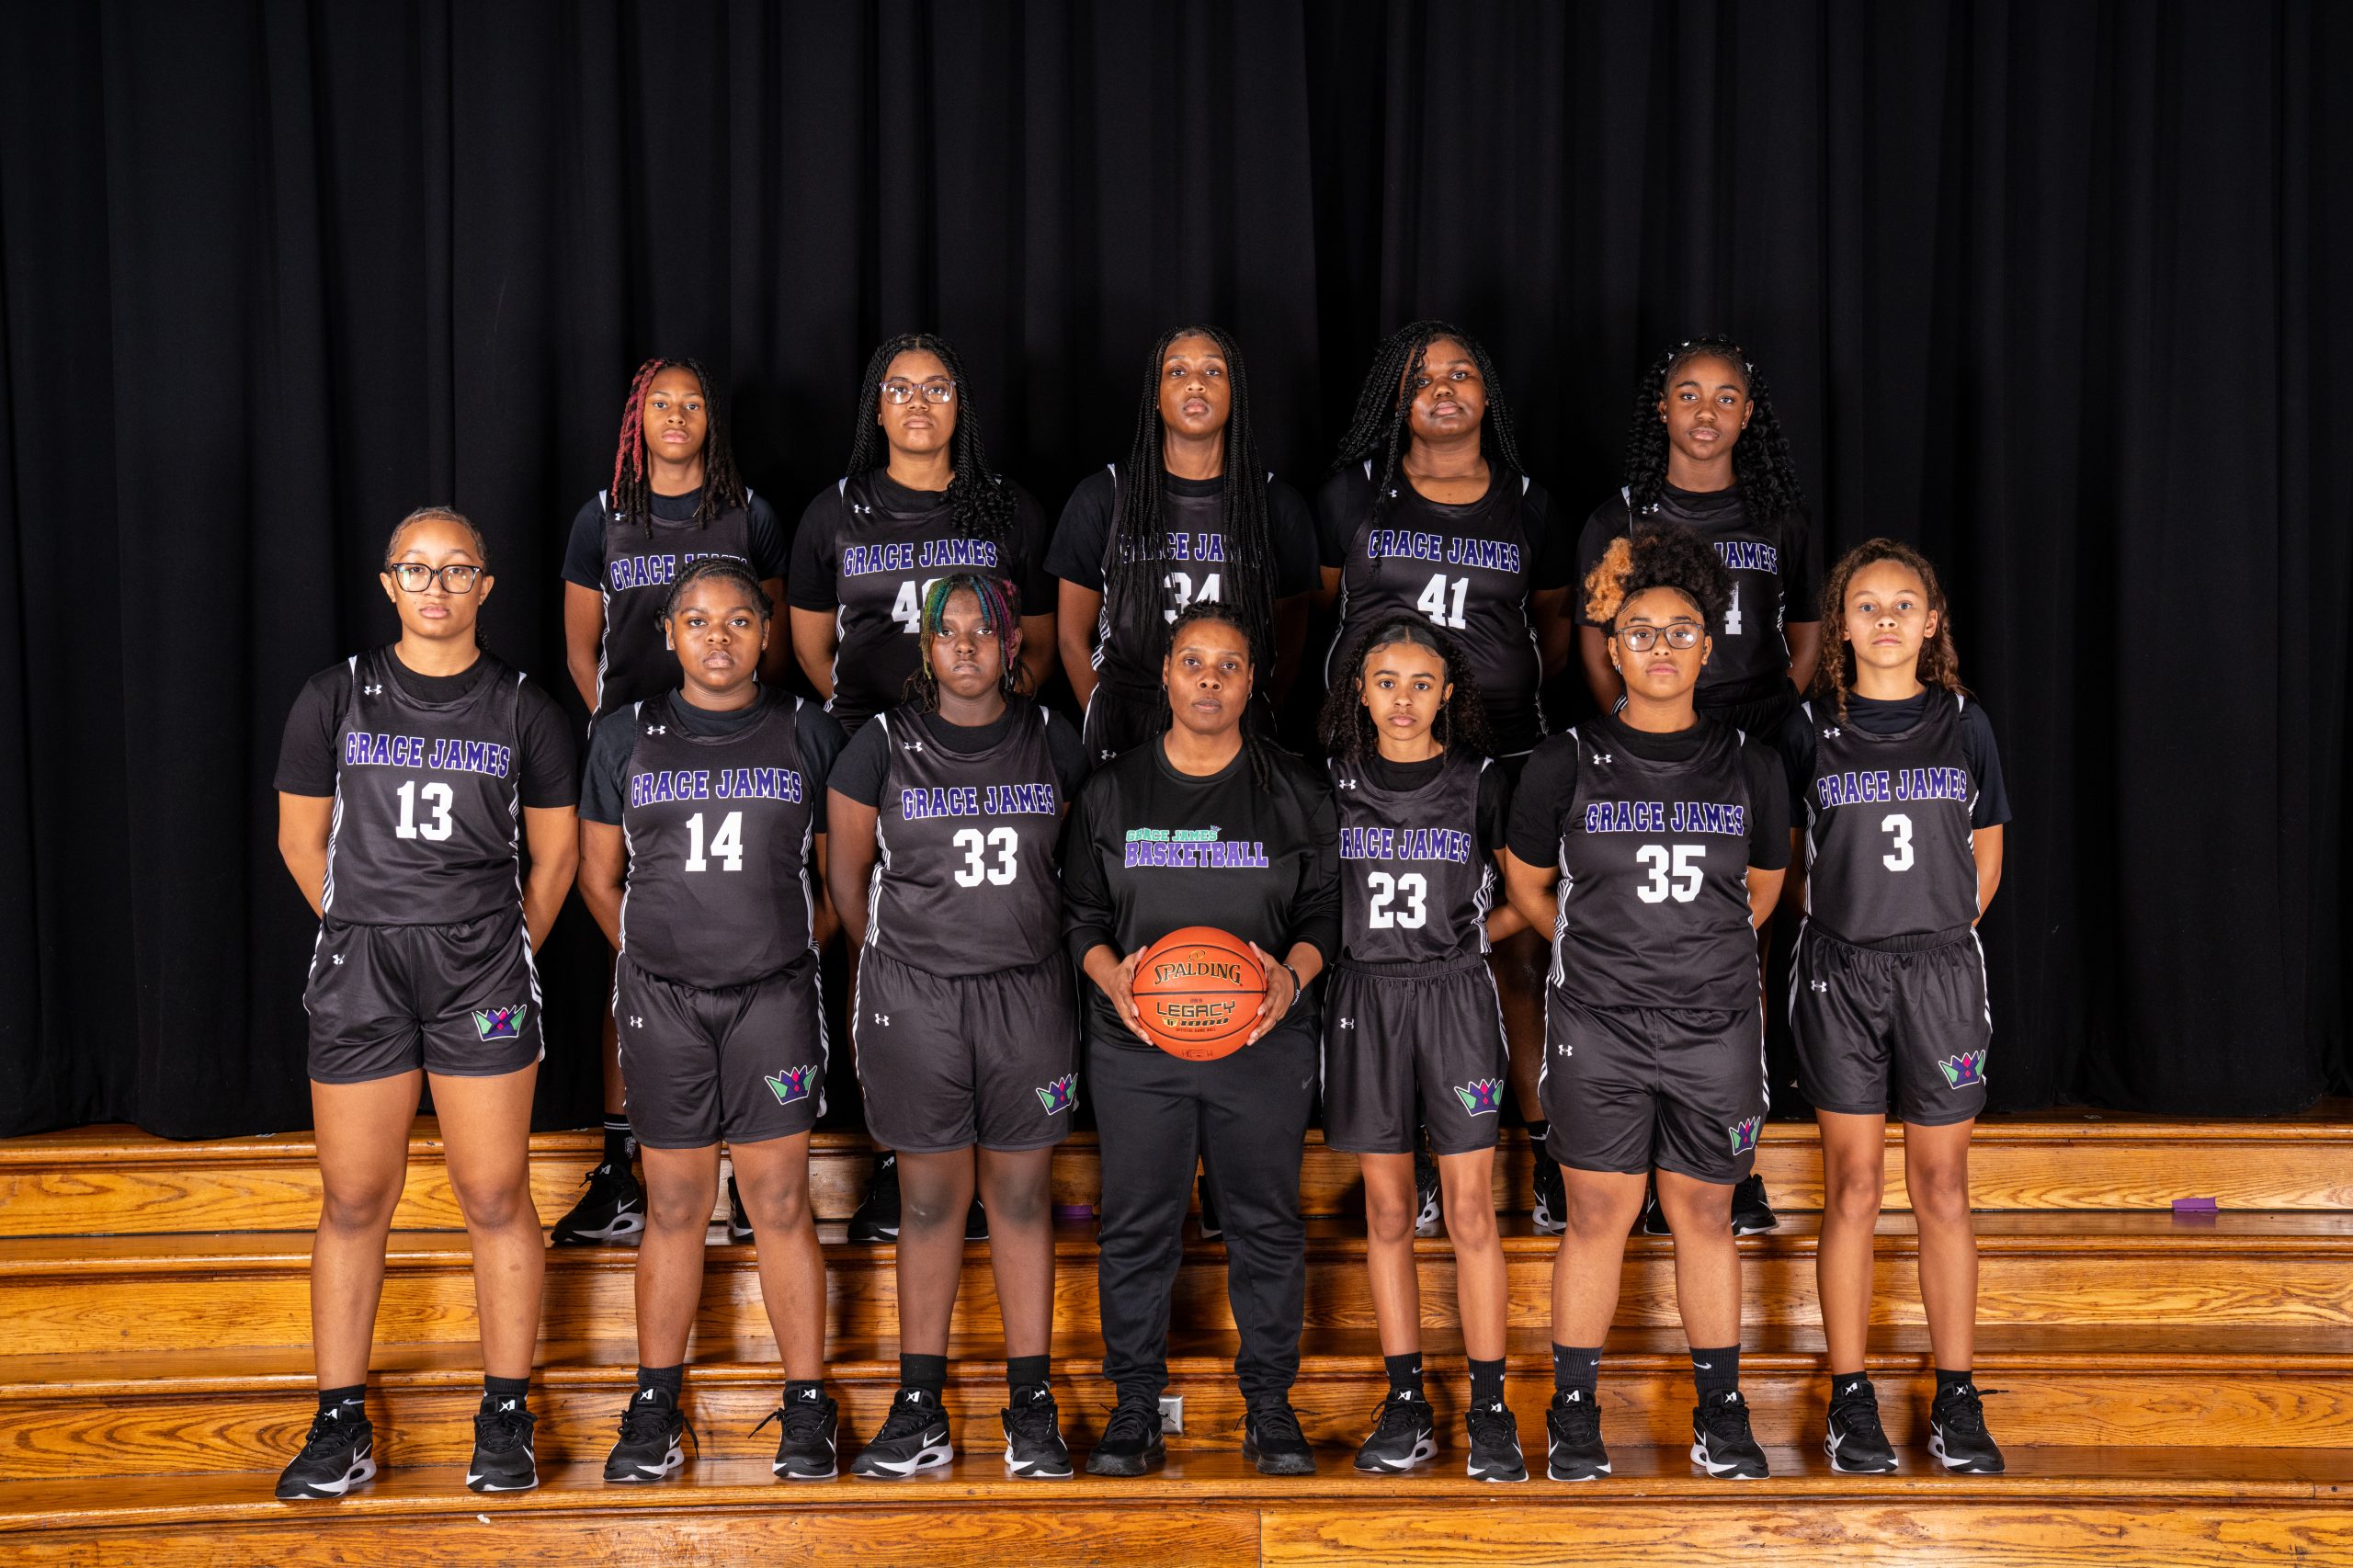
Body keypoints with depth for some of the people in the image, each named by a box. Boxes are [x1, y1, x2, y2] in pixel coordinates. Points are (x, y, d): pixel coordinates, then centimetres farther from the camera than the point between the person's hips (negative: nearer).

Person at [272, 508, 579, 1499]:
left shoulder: (523, 710, 4)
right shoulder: (336, 700, 5)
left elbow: (555, 854, 10)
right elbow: (301, 840, 11)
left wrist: (505, 955, 8)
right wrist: (369, 935, 10)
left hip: (483, 970, -1)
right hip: (358, 972, 1)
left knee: (495, 1197, 1)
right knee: (354, 1200, 5)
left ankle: (506, 1418, 12)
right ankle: (340, 1425, 14)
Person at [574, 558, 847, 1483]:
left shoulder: (808, 734, 4)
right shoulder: (627, 739, 6)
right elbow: (598, 877, 13)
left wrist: (788, 951, 9)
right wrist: (656, 958, 10)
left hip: (775, 993, -1)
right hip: (661, 999, 1)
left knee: (780, 1201, -1)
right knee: (674, 1205, 5)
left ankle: (807, 1407, 8)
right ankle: (655, 1407, 17)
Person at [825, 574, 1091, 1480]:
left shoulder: (1052, 744, 4)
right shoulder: (885, 745, -1)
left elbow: (1075, 861, 15)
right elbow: (846, 871, 9)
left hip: (1029, 992, 1)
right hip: (913, 997, -1)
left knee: (1022, 1196, 6)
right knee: (930, 1198, 3)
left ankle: (1031, 1407, 13)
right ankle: (919, 1409, 12)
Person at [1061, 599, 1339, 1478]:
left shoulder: (1294, 793, 6)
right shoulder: (1112, 791, 8)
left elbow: (1328, 907, 7)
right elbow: (1079, 909, 10)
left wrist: (1293, 974, -12)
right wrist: (1109, 974, -9)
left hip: (1264, 1043, 0)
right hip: (1136, 1044, 0)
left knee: (1266, 1224, 5)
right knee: (1137, 1225, 4)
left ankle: (1270, 1405, 18)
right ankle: (1135, 1405, 16)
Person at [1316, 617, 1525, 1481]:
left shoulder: (1479, 782, 1)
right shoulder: (1334, 782, 5)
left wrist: (1465, 936, 2)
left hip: (1456, 996, -2)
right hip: (1364, 997, 2)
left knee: (1471, 1209, -2)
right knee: (1387, 1212, 6)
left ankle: (1489, 1410, 5)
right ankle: (1405, 1405, 13)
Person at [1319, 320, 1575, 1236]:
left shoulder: (1526, 506, 11)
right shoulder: (1354, 496, 8)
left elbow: (1554, 624, 22)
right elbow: (1323, 608, 16)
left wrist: (1516, 697, 11)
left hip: (1500, 753, 1)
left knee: (1518, 955, -2)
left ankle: (1545, 1150, 7)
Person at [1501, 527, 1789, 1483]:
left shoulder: (1749, 766, 4)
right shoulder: (1567, 763, -1)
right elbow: (1527, 882, 12)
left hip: (1716, 1027, 2)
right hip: (1598, 1028, -1)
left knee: (1705, 1217, 9)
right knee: (1598, 1216, 2)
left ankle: (1720, 1413, 20)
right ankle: (1573, 1413, 14)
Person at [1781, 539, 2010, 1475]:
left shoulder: (1964, 723, 5)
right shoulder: (1811, 730, 1)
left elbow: (1985, 857, 12)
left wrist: (1932, 935, 4)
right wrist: (1858, 928, 4)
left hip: (1941, 970, 1)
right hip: (1840, 974, -1)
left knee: (1943, 1190, 5)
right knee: (1854, 1189, 2)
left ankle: (1957, 1400, 14)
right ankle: (1850, 1400, 11)